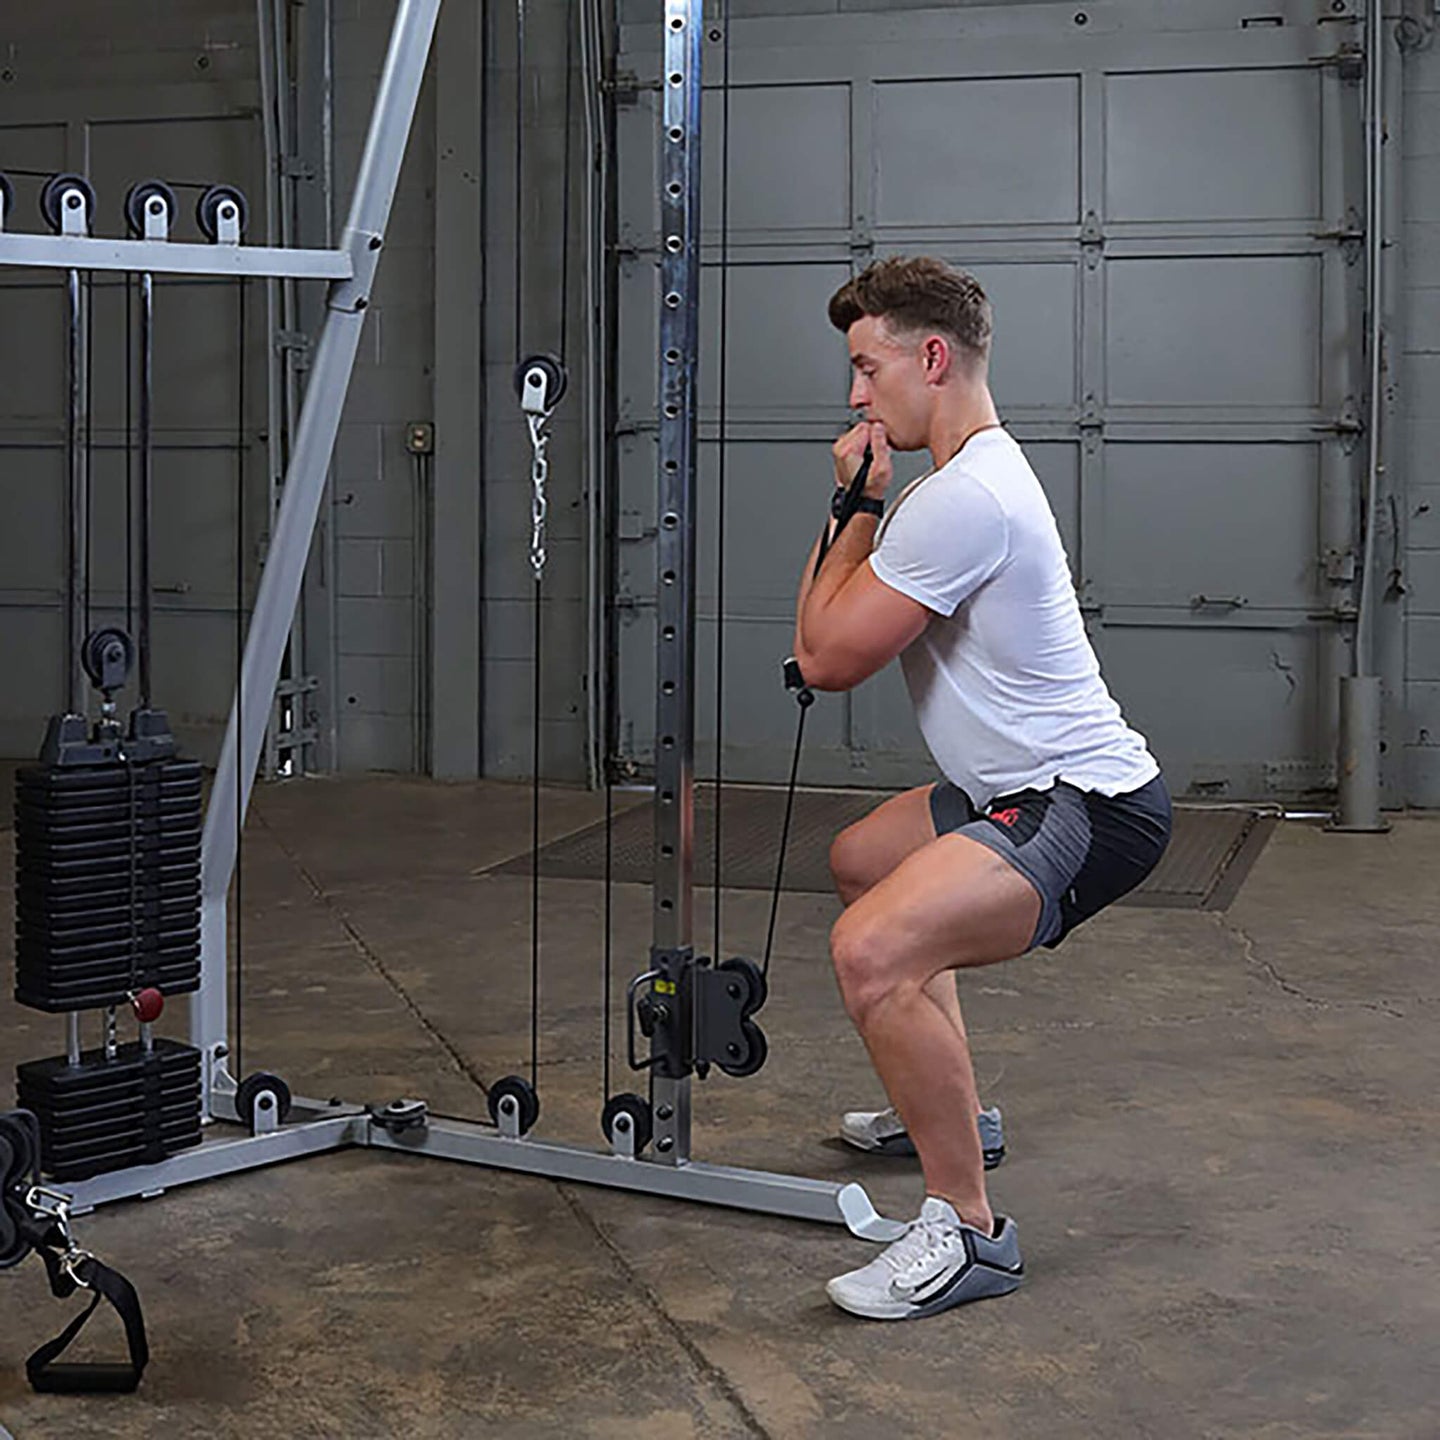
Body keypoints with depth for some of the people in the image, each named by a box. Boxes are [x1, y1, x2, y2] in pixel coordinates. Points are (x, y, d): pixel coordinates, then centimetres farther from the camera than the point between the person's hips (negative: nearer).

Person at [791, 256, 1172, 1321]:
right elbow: (835, 640, 22)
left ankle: (968, 1231, -18)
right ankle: (942, 1104, 43)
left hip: (1088, 810, -12)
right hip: (1027, 786, 12)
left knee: (875, 949, -32)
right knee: (861, 860, 33)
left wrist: (859, 506, -7)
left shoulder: (964, 499, -22)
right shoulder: (982, 475, 14)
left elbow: (828, 656, -18)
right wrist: (862, 504, 10)